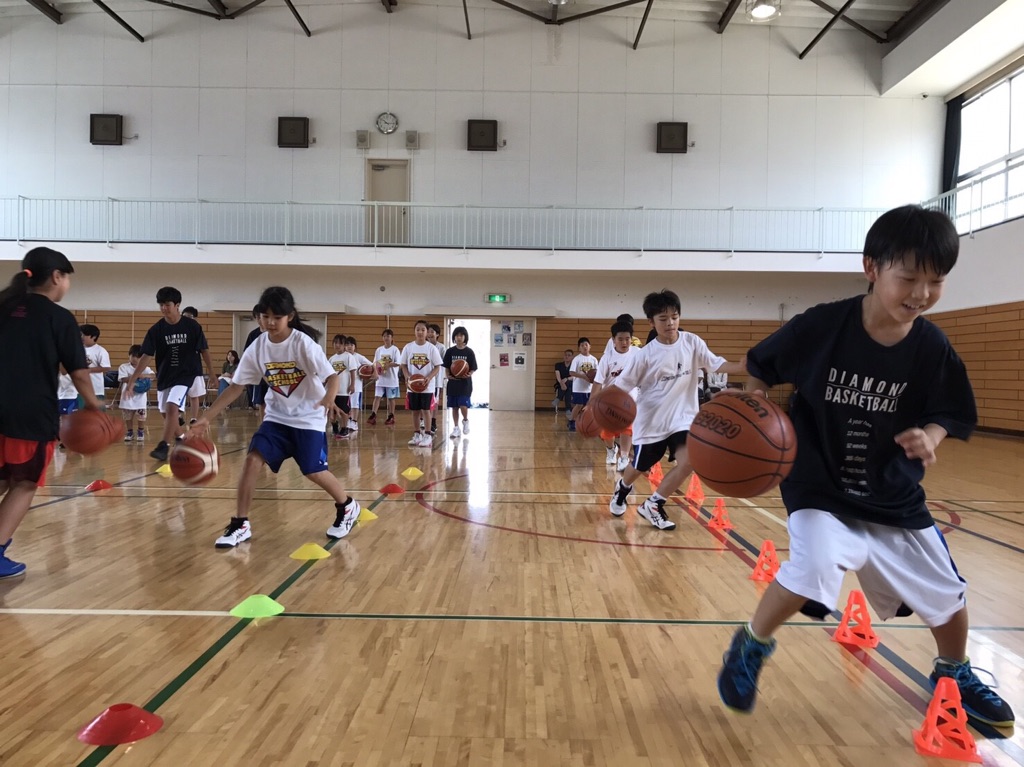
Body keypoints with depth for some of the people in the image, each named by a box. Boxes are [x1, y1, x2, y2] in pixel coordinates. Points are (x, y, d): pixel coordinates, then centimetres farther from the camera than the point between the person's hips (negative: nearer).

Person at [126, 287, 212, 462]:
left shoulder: (192, 326, -10)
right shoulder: (156, 330, -6)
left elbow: (204, 351, 0)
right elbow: (146, 356, -5)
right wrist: (132, 380, -11)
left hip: (184, 376, -4)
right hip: (163, 377, 4)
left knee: (172, 408, -23)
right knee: (167, 414, 13)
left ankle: (163, 447, -21)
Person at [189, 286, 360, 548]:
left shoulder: (304, 343, -19)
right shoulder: (257, 347, -7)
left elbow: (332, 376, -23)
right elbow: (236, 387, -2)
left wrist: (329, 398, -46)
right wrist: (206, 418, -8)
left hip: (309, 418, -4)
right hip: (277, 416, 4)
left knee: (314, 471, -8)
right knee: (253, 458, -13)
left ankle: (348, 506, 21)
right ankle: (241, 525, 0)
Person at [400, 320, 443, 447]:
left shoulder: (431, 348, -5)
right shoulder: (408, 347, 0)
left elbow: (437, 367, -3)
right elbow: (404, 365, 6)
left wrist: (429, 377, -19)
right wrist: (407, 376, -13)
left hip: (427, 385, -2)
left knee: (426, 410, -1)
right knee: (415, 411, 9)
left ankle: (427, 436, 6)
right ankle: (417, 435, 19)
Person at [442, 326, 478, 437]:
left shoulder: (469, 352, -2)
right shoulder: (450, 351, 3)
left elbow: (473, 368, -1)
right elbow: (446, 367, 8)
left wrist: (469, 374, -21)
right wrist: (448, 375, -10)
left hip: (465, 383, -2)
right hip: (453, 383, 3)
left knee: (463, 406, -12)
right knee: (454, 407, 7)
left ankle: (465, 420, 19)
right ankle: (455, 428, 18)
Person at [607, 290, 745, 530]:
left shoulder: (692, 342, -6)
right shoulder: (645, 355, -14)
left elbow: (716, 363, -10)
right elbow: (621, 385, -11)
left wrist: (744, 366, -28)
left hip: (682, 417, 2)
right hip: (650, 420, -2)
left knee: (688, 461, -20)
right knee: (640, 468, 14)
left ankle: (652, 505, 3)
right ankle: (623, 487, 52)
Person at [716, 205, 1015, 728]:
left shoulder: (932, 348, -11)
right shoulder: (820, 327, -20)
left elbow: (946, 416, 1)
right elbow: (760, 370, -6)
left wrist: (929, 437, -20)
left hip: (894, 496, 5)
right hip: (819, 487, -4)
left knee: (947, 591, 13)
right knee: (813, 567, -28)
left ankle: (954, 674, 48)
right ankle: (750, 647, 2)